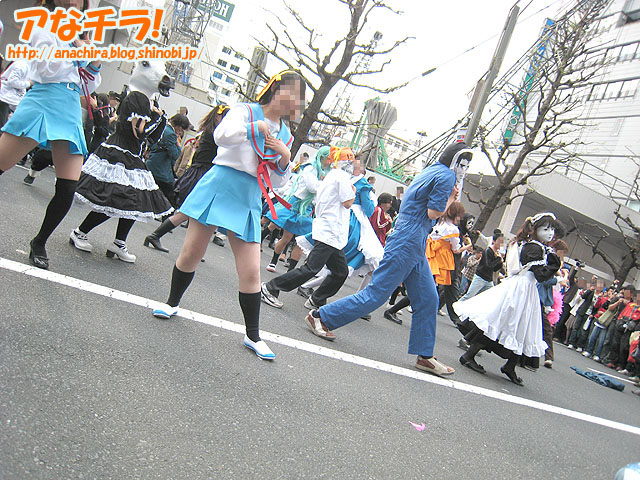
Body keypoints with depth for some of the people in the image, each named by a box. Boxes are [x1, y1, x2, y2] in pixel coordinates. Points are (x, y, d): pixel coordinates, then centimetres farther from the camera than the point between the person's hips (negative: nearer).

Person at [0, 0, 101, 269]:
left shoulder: (80, 37, 24)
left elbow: (89, 87, 24)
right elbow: (48, 70, -7)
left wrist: (95, 63, 7)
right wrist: (76, 48, 0)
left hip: (71, 113, 5)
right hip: (43, 103, -4)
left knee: (67, 189, -5)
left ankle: (39, 243, 14)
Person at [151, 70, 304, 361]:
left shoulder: (286, 136, 15)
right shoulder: (245, 110, 2)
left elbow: (277, 182, 15)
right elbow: (221, 135, -19)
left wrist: (285, 159, -4)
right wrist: (256, 127, -31)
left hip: (248, 202, 3)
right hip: (220, 186, -3)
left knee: (251, 272, -3)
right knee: (191, 253, 2)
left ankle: (253, 336, 10)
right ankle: (172, 303, 30)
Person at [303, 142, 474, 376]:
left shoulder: (429, 171, 20)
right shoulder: (447, 176, -9)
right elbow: (433, 212, -15)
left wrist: (448, 197, 14)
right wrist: (450, 200, 2)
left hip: (416, 248, 10)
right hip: (407, 244, -10)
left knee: (428, 300, 9)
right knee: (375, 294, -6)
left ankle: (424, 355, 16)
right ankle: (320, 316, 4)